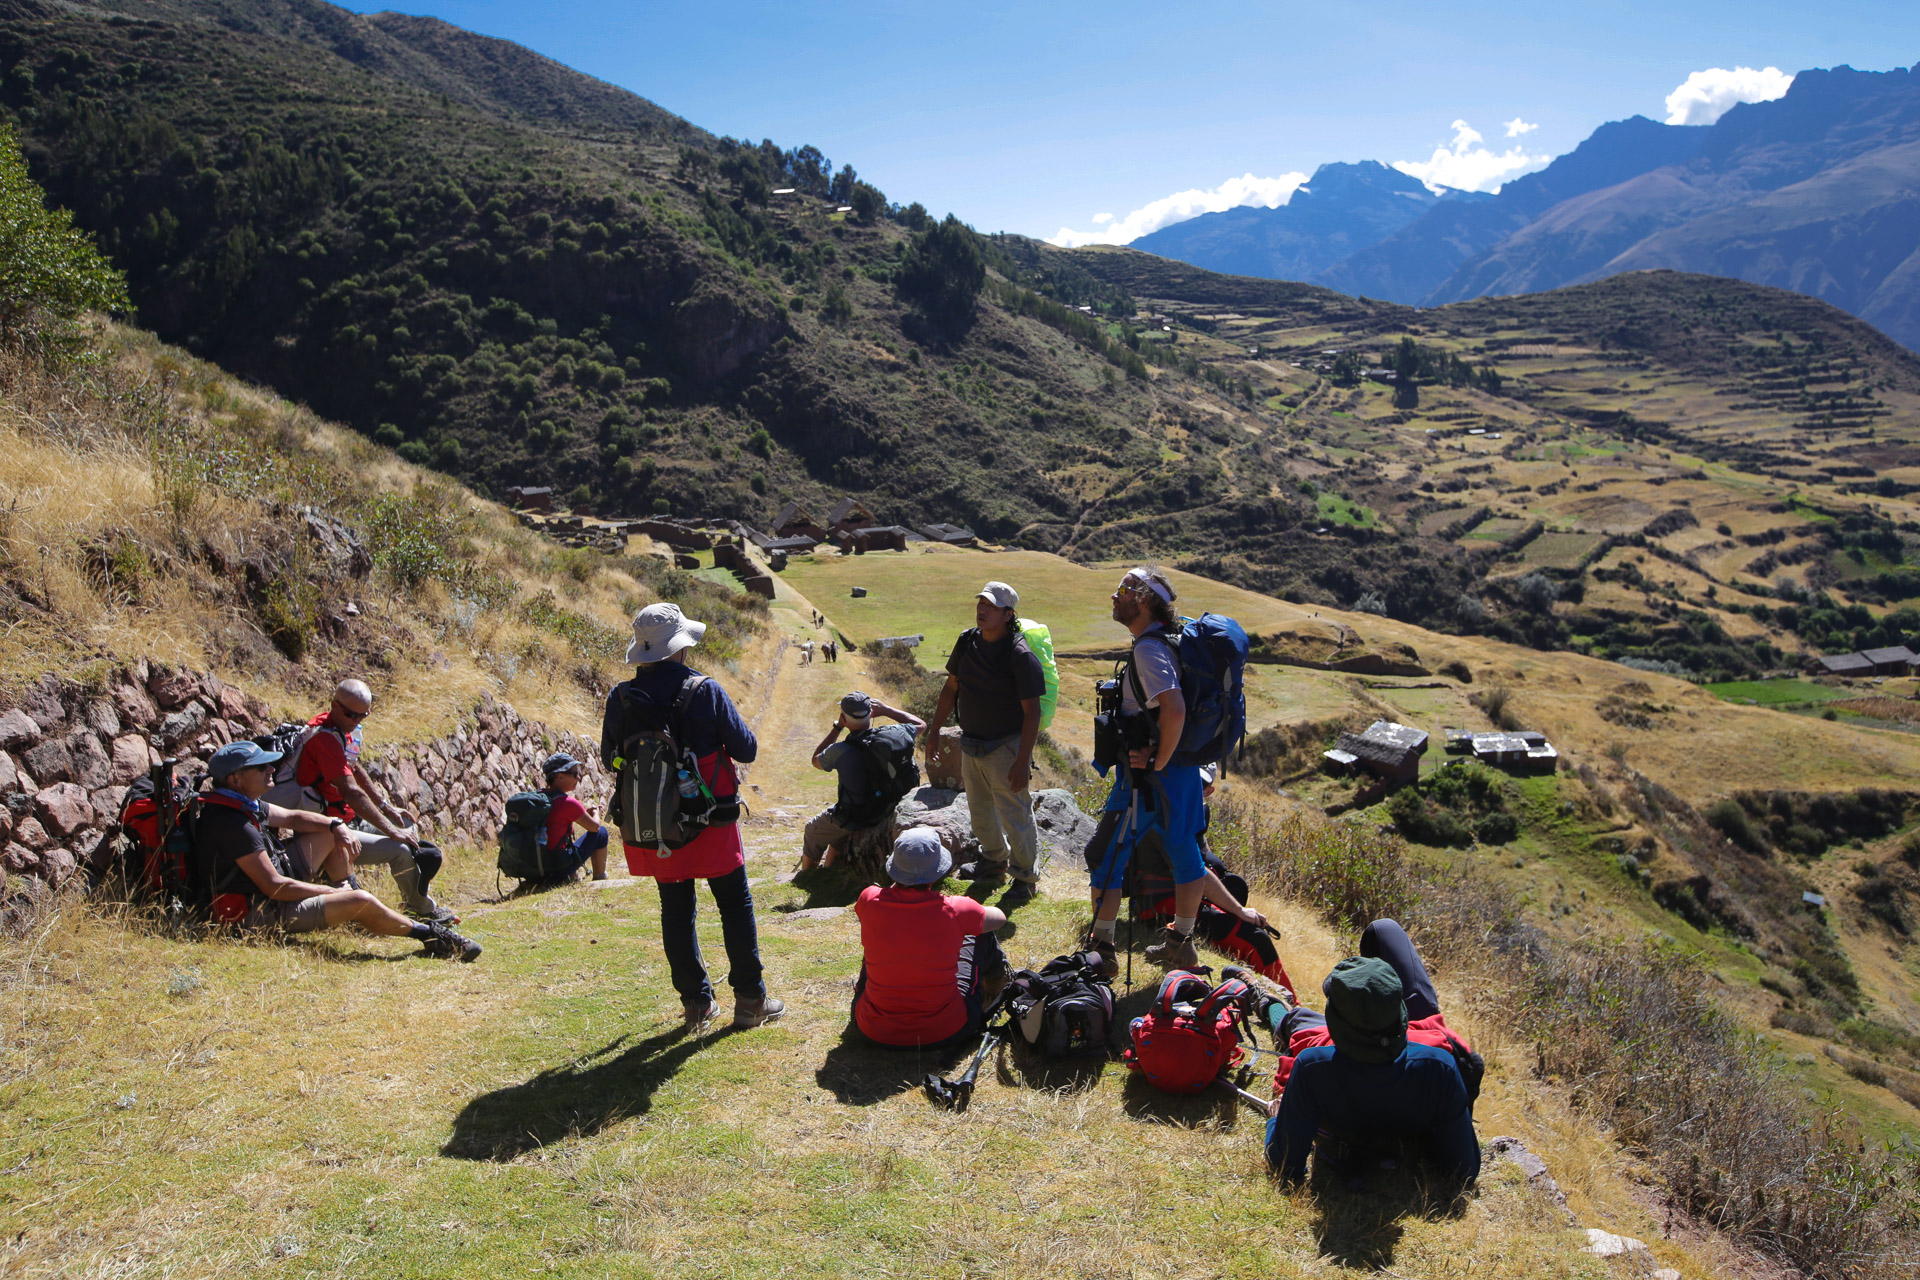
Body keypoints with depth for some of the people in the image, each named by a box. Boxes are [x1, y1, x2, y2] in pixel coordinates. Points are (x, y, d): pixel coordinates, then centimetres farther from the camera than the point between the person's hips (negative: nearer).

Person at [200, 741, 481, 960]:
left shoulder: (241, 803, 4)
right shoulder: (233, 824, -27)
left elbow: (292, 817, 18)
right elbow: (273, 886, -28)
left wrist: (337, 825, 1)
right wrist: (328, 891, -16)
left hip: (270, 891, 11)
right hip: (259, 913, -11)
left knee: (334, 831, 17)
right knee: (361, 901, -22)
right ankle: (430, 935, -3)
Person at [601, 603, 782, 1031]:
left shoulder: (621, 698, -5)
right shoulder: (706, 691, -14)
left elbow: (609, 758, 7)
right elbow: (746, 749, -8)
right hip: (709, 826, -3)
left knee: (676, 911, 14)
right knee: (736, 905, 10)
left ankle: (696, 1003, 20)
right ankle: (750, 1000, 14)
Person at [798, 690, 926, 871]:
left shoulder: (840, 751, -28)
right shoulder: (893, 736, -20)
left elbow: (816, 760, -3)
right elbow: (921, 724, 3)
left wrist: (837, 726, -3)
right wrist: (886, 709, 1)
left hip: (853, 820, -4)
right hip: (887, 814, 5)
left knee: (812, 831, 27)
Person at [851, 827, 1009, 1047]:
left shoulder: (870, 901, -15)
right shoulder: (955, 911, -18)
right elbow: (999, 917, 8)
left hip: (875, 1032, 2)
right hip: (944, 1033, -2)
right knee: (982, 936, 19)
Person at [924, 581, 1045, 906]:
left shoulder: (1020, 655, -20)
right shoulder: (968, 640, -1)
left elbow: (1032, 711, -19)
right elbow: (951, 687, 11)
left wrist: (1023, 760, -21)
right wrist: (934, 730, 12)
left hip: (1005, 748, -7)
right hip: (970, 745, 7)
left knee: (1014, 815, 1)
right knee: (980, 811, 21)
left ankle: (1026, 877, 19)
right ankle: (994, 862, 43)